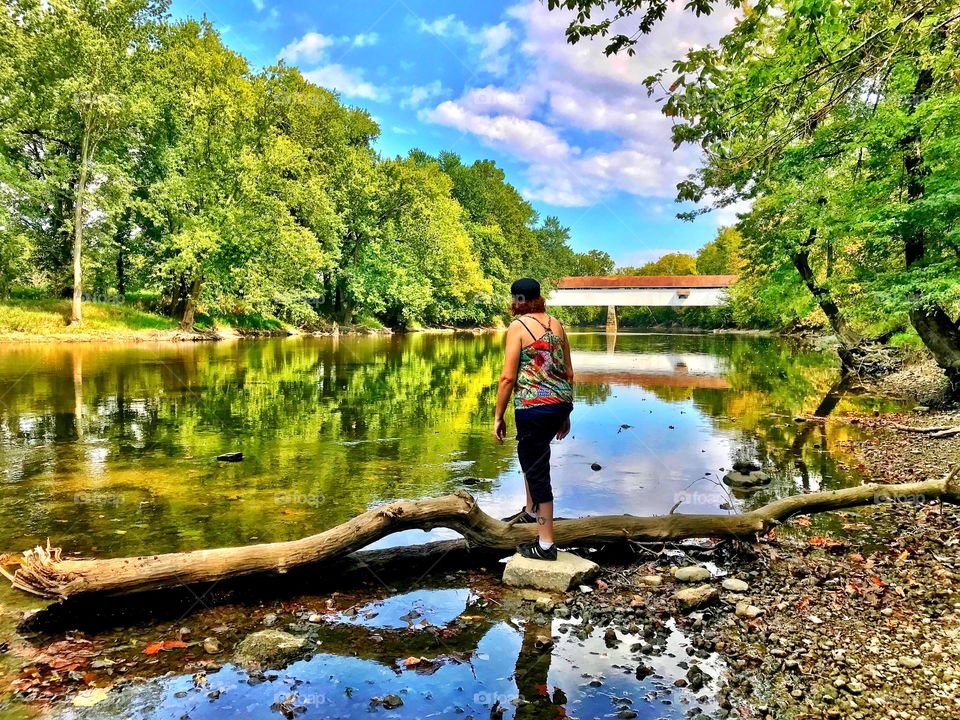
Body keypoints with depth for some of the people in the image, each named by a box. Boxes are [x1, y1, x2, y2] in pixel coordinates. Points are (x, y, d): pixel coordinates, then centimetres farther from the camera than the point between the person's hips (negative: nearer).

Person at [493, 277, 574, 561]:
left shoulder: (518, 326, -6)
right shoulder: (556, 325, 11)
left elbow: (508, 377, -12)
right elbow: (569, 373, 12)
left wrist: (498, 417, -4)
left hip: (533, 405, -7)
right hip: (561, 402, 7)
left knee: (537, 469, 2)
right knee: (530, 452, 29)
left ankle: (546, 545, 9)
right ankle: (530, 511, 42)